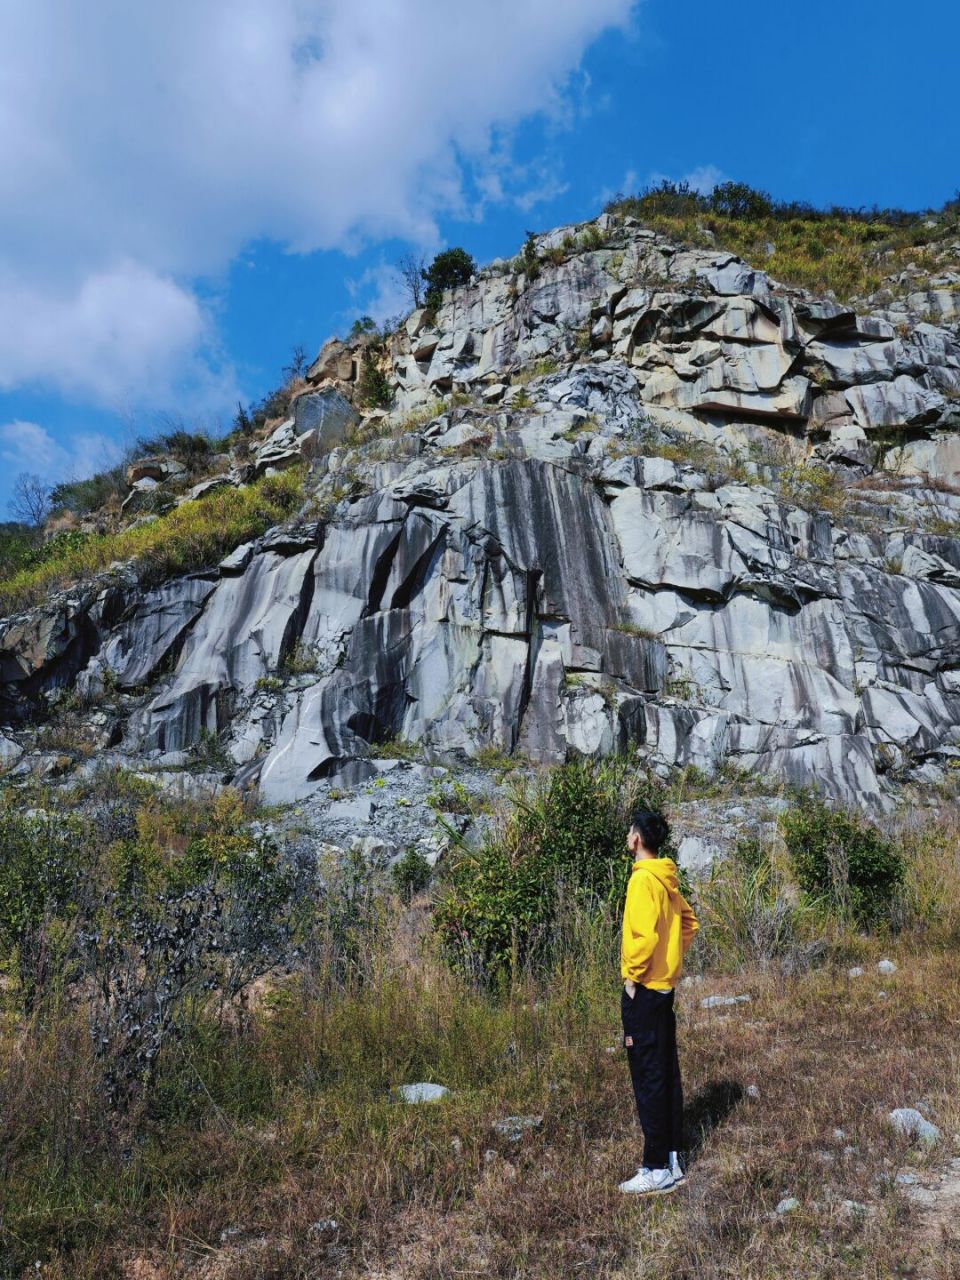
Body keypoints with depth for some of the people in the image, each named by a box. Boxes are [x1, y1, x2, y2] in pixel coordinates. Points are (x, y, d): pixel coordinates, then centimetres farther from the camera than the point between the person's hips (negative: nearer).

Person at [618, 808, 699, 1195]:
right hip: (665, 986, 9)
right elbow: (689, 922, 19)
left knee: (648, 1080, -1)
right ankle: (672, 1160, 25)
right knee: (667, 1075, 15)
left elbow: (645, 934, -27)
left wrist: (632, 975, -16)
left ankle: (657, 1170, 7)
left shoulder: (643, 879, -19)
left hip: (643, 990, -9)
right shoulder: (667, 879, 9)